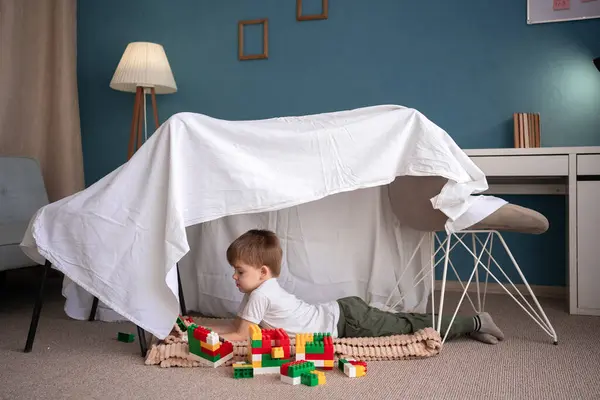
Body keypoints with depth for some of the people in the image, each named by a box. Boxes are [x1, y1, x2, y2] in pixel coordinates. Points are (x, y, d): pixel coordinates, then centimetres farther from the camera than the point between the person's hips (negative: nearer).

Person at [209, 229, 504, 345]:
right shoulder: (261, 289, 8)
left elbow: (241, 335, -14)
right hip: (341, 312, 7)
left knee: (407, 329, 2)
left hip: (345, 322, -7)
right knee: (399, 323, 16)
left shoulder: (260, 294, -19)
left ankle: (473, 324, 12)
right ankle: (471, 324, 25)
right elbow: (239, 324, 17)